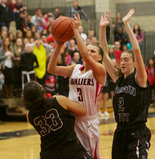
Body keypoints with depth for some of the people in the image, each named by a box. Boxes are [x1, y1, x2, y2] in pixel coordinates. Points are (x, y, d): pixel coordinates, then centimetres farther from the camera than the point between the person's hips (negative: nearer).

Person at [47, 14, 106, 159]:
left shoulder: (100, 70, -9)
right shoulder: (75, 68, 8)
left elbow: (84, 55, -27)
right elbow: (51, 69, -1)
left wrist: (76, 30, -24)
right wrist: (59, 47, -11)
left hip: (88, 122, -5)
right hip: (70, 119, 5)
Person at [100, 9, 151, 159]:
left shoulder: (139, 79, -7)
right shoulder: (118, 79, 9)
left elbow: (137, 50, -20)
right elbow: (104, 54, 6)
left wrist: (126, 24, -19)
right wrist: (102, 29, -1)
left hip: (137, 134, -6)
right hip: (120, 132, 6)